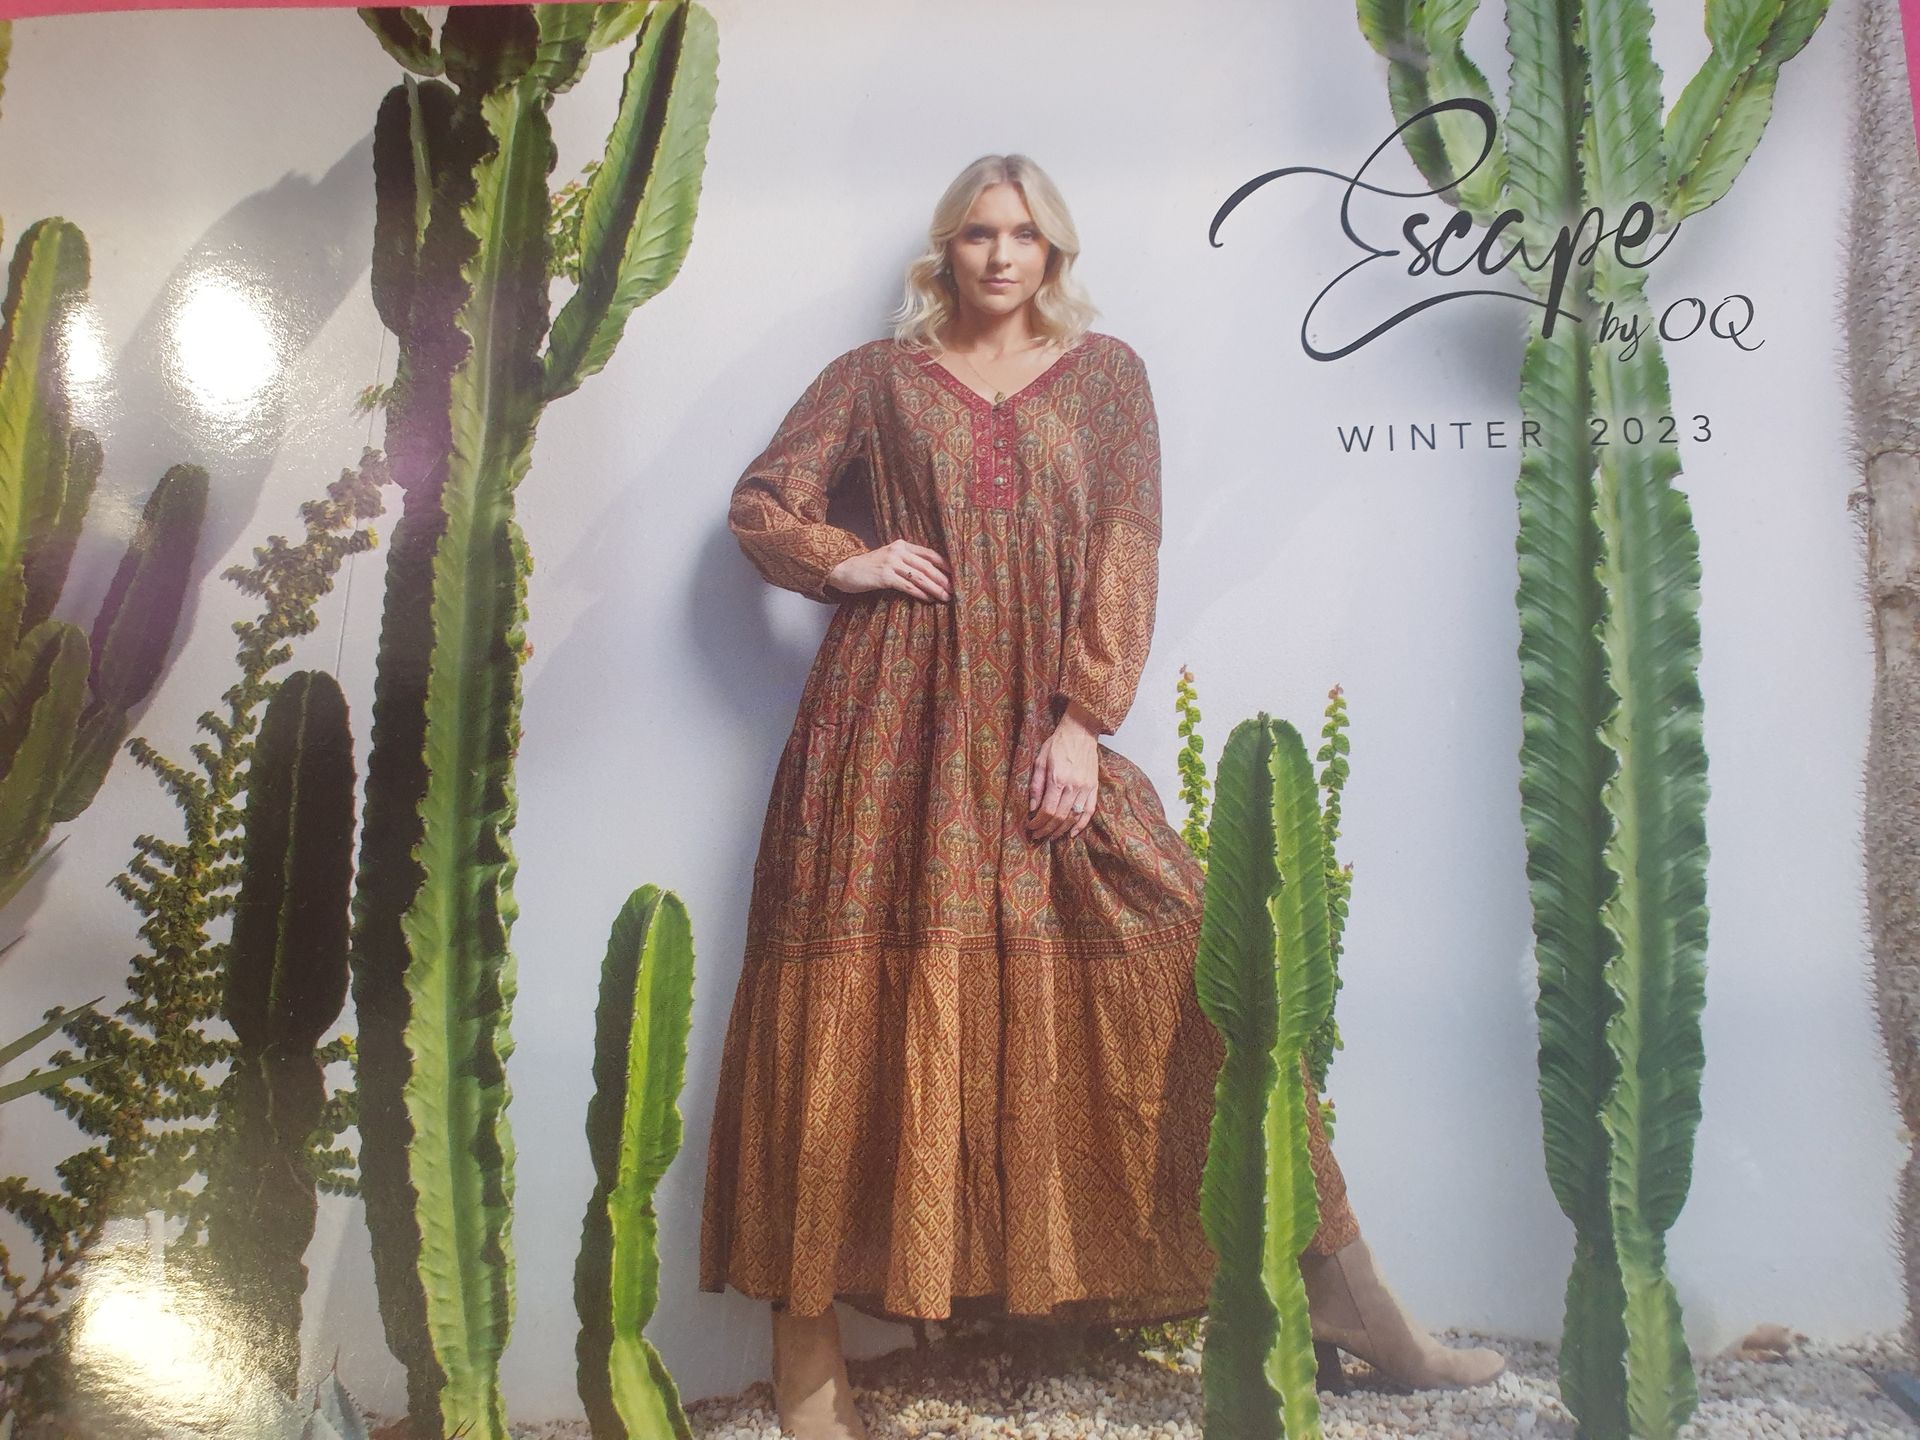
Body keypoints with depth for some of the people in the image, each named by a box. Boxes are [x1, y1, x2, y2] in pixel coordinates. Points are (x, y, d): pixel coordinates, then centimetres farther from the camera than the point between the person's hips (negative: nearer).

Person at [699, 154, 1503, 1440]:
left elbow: (1128, 554, 4)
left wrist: (1082, 720, -7)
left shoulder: (1107, 372, 15)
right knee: (857, 993, -4)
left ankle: (1345, 1291, 7)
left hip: (1046, 721, 1)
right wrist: (847, 563, -4)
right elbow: (759, 504, 16)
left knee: (1194, 971, -5)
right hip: (897, 716, 0)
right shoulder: (879, 374, 15)